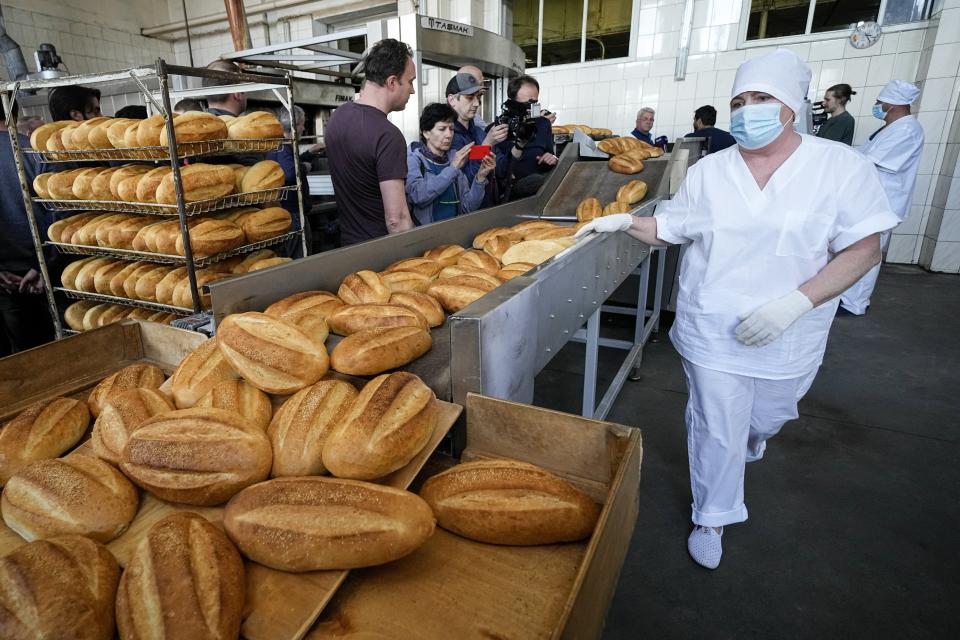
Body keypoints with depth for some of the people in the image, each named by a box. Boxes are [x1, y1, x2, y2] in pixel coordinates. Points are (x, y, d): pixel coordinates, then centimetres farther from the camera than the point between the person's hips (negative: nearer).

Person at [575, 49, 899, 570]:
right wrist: (625, 221, -13)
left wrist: (795, 302, -23)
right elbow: (667, 230, 6)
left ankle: (752, 437, 62)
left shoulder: (841, 166, -9)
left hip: (789, 338, 1)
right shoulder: (709, 171, -3)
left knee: (768, 414, 24)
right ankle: (713, 518, 31)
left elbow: (863, 249, -10)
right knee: (717, 430, 7)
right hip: (712, 330, 0)